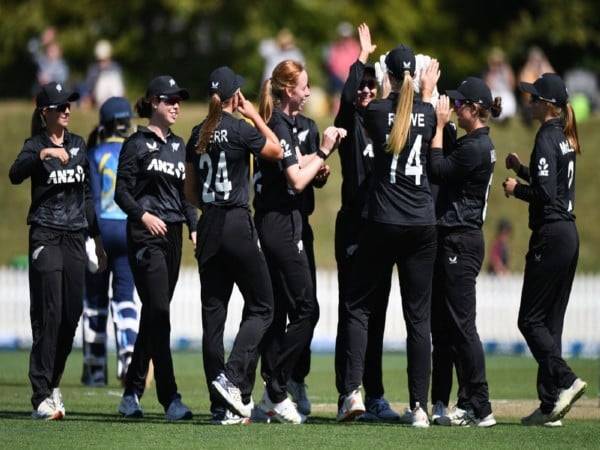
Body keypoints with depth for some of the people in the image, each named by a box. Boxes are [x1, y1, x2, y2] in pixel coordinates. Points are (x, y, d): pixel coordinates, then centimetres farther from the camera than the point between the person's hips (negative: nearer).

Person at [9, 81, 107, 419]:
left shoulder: (78, 145, 13)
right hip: (46, 236, -5)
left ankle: (53, 383, 20)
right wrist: (43, 154, -40)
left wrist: (97, 237, 18)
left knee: (72, 314, 5)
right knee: (49, 314, -11)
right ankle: (42, 397, -11)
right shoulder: (35, 145, -4)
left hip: (75, 237, 5)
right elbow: (15, 175, -26)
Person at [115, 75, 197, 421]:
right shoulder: (138, 143, -2)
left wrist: (194, 227, 10)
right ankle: (170, 398, -16)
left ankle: (132, 393, 16)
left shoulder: (179, 145, 17)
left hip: (173, 236, 7)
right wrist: (143, 215, -22)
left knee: (154, 315, 8)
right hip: (146, 236, -7)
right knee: (158, 312, -13)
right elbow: (122, 191, -6)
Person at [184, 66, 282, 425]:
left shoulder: (198, 135, 8)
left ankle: (222, 407, 5)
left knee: (213, 314, 6)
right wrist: (255, 115, 9)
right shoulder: (239, 129, -11)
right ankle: (232, 376, -15)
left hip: (209, 229, 6)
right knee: (261, 308, 4)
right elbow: (277, 151, 4)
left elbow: (190, 191, 13)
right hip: (238, 226, -6)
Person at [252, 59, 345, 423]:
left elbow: (297, 164, 27)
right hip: (282, 226, -10)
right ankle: (276, 392, -10)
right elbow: (297, 181, -19)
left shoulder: (286, 122, 15)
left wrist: (328, 146, 16)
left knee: (278, 310, 10)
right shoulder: (279, 126, -14)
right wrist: (324, 152, -11)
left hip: (274, 225, 10)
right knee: (306, 310, -9)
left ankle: (273, 394, 11)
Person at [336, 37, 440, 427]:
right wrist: (427, 93, 38)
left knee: (358, 307, 8)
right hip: (423, 226, 2)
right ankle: (419, 407, 1)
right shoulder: (427, 112, 2)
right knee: (419, 316, 5)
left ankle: (353, 392, -5)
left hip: (383, 223, -2)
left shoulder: (376, 112, -5)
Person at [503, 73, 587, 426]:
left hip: (550, 235, -9)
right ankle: (551, 404, 8)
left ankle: (565, 380, -17)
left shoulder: (547, 138, -14)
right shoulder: (565, 137, 14)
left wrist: (517, 189, -5)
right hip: (570, 234, 9)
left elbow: (545, 194, -21)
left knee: (531, 319, -5)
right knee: (551, 321, 9)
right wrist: (523, 170, 20)